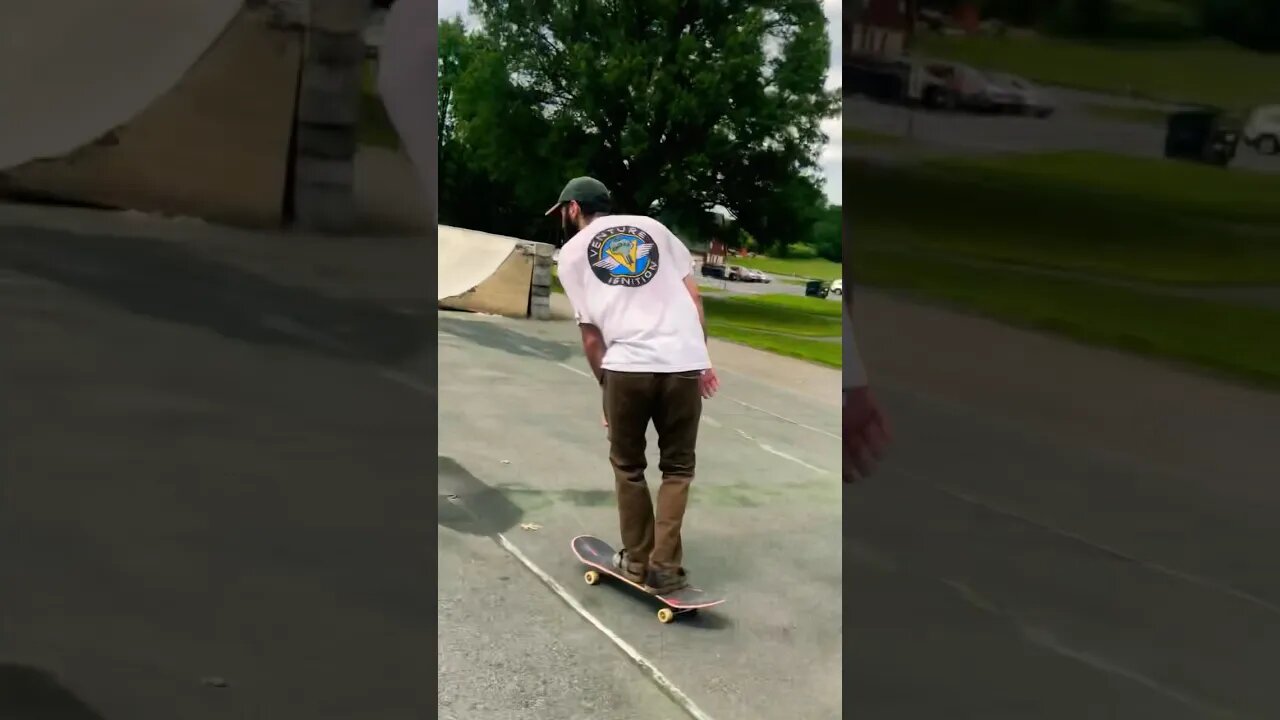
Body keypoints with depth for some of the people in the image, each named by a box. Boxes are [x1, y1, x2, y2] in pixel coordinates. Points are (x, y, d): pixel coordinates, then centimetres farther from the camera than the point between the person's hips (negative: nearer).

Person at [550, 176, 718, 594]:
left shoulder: (572, 252, 14)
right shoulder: (652, 226, 20)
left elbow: (591, 333, 9)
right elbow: (692, 294, 13)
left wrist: (605, 386, 19)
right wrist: (702, 359, 14)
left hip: (626, 365, -1)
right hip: (684, 362, 2)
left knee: (628, 466, 19)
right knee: (677, 466, 15)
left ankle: (636, 560, 22)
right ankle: (664, 565, 8)